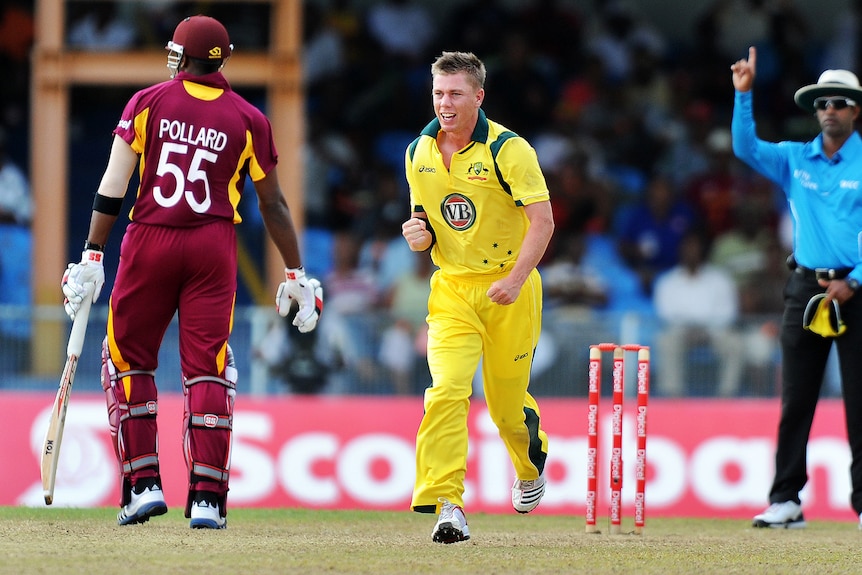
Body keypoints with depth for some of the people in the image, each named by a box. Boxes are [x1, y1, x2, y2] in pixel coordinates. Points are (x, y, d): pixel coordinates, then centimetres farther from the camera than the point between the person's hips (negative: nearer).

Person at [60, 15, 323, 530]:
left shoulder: (147, 103, 4)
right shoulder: (248, 120, 5)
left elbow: (112, 187, -2)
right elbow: (272, 204, 8)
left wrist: (92, 255, -1)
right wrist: (296, 275, 15)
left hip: (149, 243, -1)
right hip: (215, 246, 1)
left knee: (128, 357, 12)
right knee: (207, 368, 2)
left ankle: (144, 484, 5)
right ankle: (207, 499, -5)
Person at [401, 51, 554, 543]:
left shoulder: (507, 149, -12)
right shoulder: (419, 153, 4)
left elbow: (543, 220, -15)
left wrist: (514, 280, -25)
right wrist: (419, 233, -6)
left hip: (509, 291, -3)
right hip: (451, 289, 3)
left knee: (507, 402, 8)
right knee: (447, 388, -18)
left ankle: (532, 464, 43)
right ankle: (447, 506, -23)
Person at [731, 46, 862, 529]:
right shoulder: (795, 159, 10)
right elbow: (746, 147, 0)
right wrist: (744, 94, -11)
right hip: (807, 285, 4)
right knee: (795, 400, 2)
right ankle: (786, 501, 4)